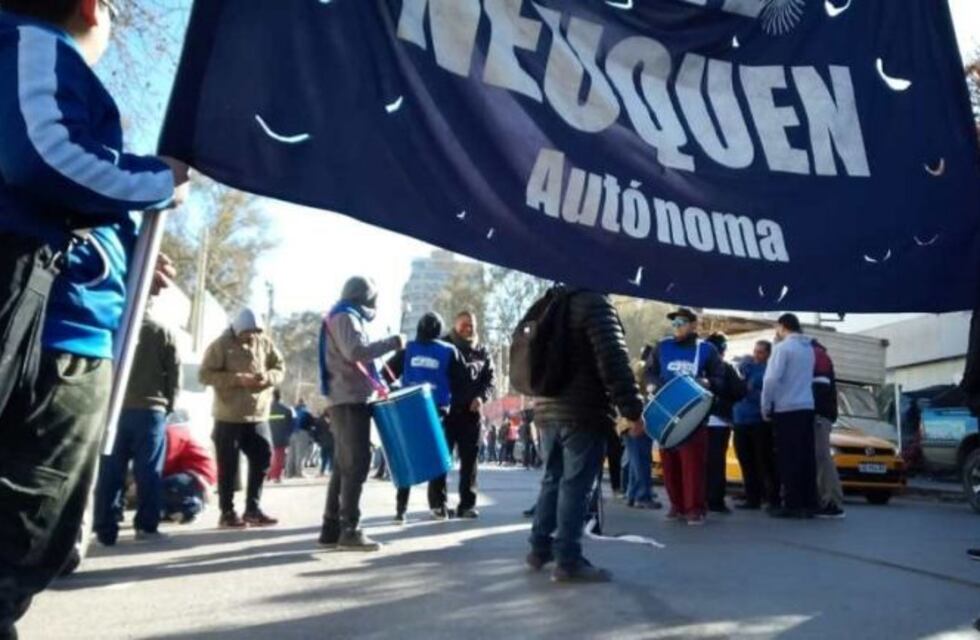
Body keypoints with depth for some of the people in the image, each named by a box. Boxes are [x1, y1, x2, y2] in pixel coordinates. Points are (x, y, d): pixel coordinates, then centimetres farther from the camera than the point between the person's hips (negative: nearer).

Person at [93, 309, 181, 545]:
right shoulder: (163, 332, 4)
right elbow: (174, 372, 1)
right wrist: (168, 405, 8)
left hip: (114, 409, 1)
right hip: (151, 410, -1)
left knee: (110, 470, 4)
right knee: (149, 470, 2)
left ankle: (105, 528, 5)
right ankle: (146, 525, 4)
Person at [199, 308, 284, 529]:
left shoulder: (265, 342, 6)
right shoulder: (221, 345, -6)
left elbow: (280, 368, 10)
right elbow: (205, 374, -11)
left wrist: (268, 377, -13)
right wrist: (237, 379, -21)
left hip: (258, 415, 5)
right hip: (229, 416, -5)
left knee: (262, 459, 7)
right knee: (228, 466, 2)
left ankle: (253, 509, 19)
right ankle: (227, 513, 13)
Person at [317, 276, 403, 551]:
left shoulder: (345, 318, 23)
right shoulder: (345, 317, -7)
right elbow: (356, 352, -24)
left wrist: (378, 383, 15)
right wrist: (392, 343, -17)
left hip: (347, 400, 10)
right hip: (350, 401, -10)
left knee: (344, 466, 9)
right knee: (356, 464, -10)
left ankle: (331, 529, 12)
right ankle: (349, 530, -9)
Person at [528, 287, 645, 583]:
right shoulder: (595, 302, -10)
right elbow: (614, 360, -19)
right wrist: (632, 409, -16)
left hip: (547, 410, 8)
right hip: (584, 413, -8)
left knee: (552, 480, 16)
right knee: (575, 485, -4)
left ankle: (540, 548, 22)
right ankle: (568, 560, 0)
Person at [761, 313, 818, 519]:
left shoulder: (782, 347, -8)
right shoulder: (809, 348, 15)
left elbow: (772, 379, -15)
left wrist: (765, 406, -5)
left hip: (786, 408, -7)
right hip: (807, 407, 7)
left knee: (789, 458, -4)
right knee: (806, 457, 7)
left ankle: (792, 504, -3)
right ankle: (809, 504, 9)